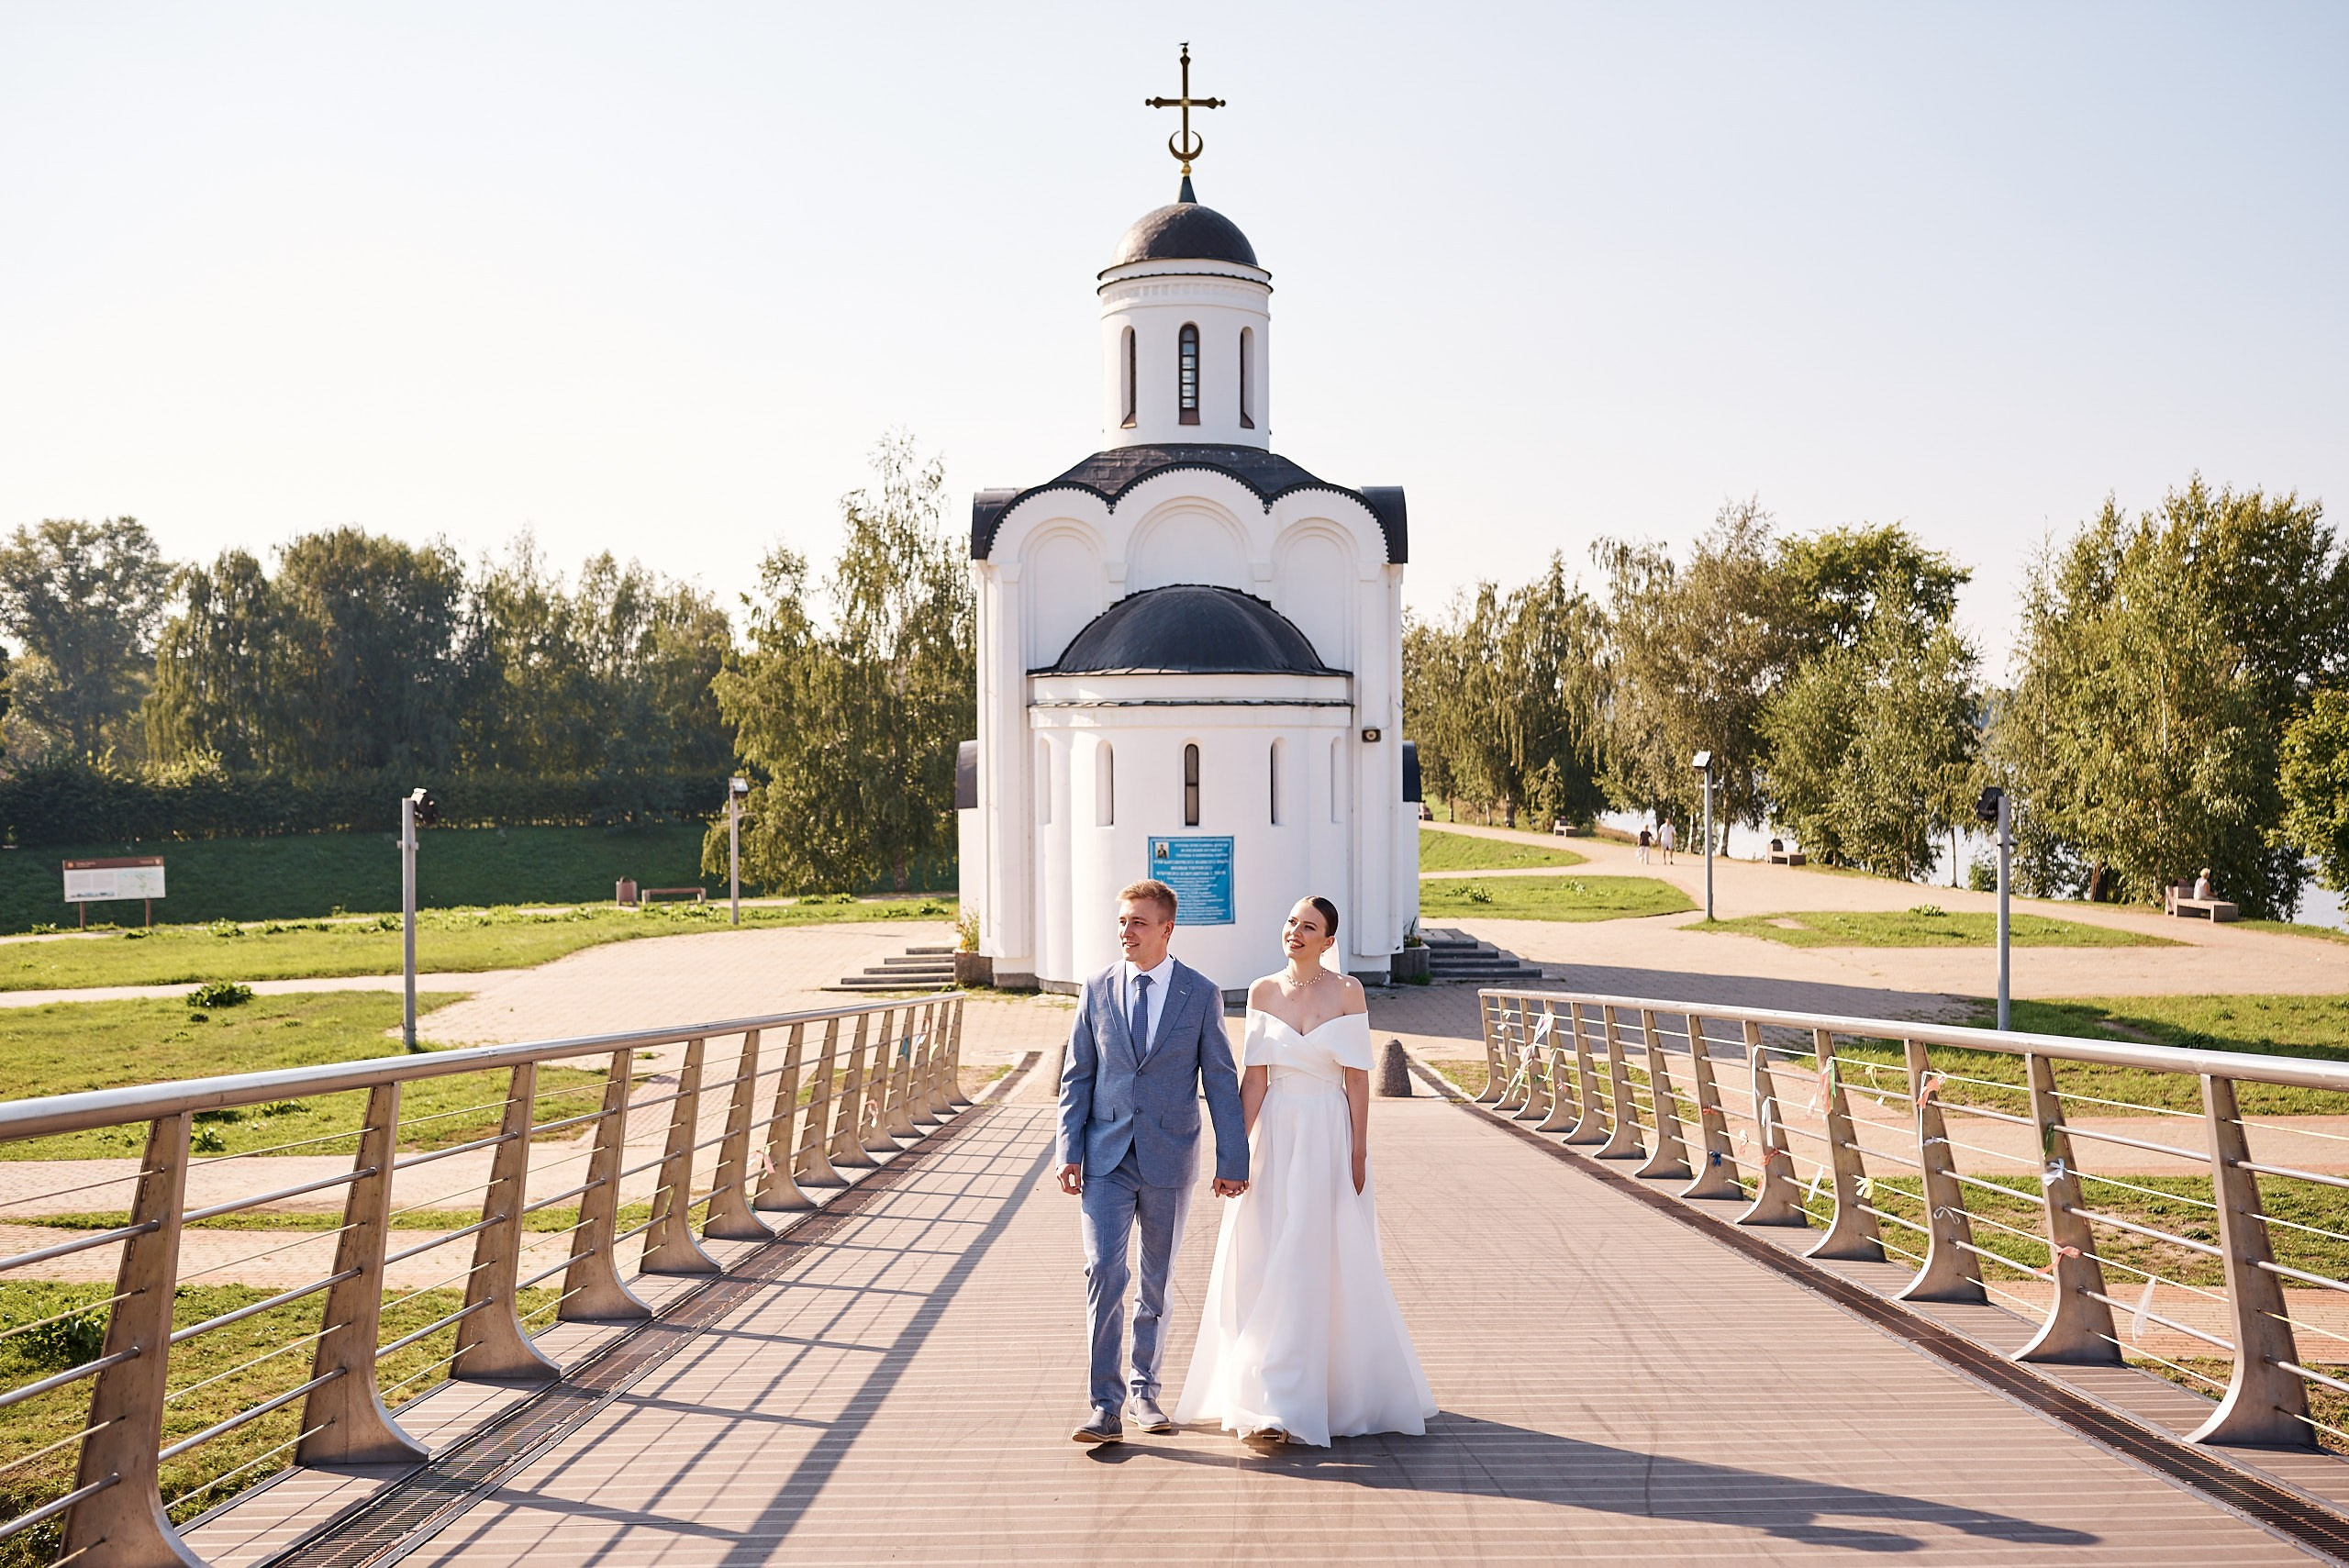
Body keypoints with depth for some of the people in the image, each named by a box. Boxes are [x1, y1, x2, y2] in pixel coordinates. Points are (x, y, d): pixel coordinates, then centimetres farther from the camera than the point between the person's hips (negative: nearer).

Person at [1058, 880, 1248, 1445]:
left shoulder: (1201, 994, -2)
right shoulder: (1097, 990, 3)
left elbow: (1221, 1081, 1)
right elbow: (1076, 1077, 5)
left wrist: (1233, 1159, -2)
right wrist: (1069, 1153, -3)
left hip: (1170, 1159, 0)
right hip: (1106, 1158, 0)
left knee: (1156, 1281, 11)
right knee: (1103, 1272, -12)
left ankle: (1145, 1389, 27)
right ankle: (1105, 1405, -8)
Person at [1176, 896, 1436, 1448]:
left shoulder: (1346, 991, -3)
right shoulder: (1262, 993, 4)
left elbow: (1357, 1077, -3)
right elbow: (1255, 1077, 2)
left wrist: (1358, 1154, -6)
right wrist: (1237, 1148, -4)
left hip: (1329, 1138, -2)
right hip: (1275, 1137, 2)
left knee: (1327, 1266, -2)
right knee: (1267, 1266, 3)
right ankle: (1273, 1401, 12)